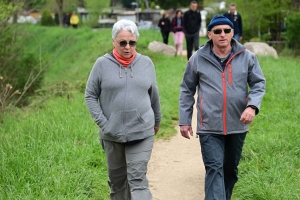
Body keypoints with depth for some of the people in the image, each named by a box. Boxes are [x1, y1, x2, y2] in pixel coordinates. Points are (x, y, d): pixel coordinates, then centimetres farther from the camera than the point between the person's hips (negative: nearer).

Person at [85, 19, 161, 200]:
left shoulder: (146, 63, 1)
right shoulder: (102, 64, -4)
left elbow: (154, 95, 12)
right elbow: (90, 96, 0)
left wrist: (157, 121, 21)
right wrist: (103, 123, -8)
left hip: (142, 133, -1)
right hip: (112, 134, 1)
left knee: (138, 180, -7)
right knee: (117, 179, 15)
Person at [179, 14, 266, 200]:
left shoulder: (247, 56, 0)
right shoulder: (198, 59, -2)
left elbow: (259, 83, 4)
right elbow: (187, 90, 6)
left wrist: (253, 106, -16)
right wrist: (184, 120, 3)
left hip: (237, 125, 2)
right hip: (209, 127, -2)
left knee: (230, 169, 17)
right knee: (214, 169, -11)